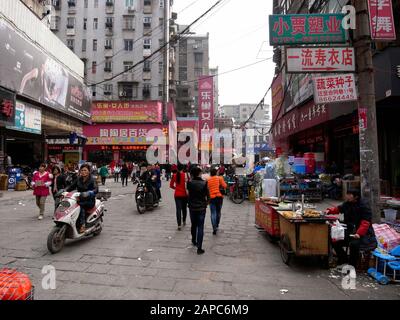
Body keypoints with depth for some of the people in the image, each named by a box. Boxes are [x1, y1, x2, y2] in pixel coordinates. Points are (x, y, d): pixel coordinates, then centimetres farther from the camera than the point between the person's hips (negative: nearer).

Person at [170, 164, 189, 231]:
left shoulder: (174, 175, -2)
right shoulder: (185, 175, -9)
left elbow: (171, 185, 3)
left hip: (177, 195, 1)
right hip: (184, 194, -1)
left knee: (178, 209, 1)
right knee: (184, 208, 18)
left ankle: (179, 225, -6)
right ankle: (184, 221, 34)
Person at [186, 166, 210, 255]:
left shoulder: (189, 183, -8)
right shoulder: (204, 183, -12)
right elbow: (208, 196, -8)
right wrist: (206, 203, 8)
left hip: (192, 207, 2)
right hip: (201, 208, -2)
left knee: (193, 225, 23)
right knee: (200, 227, 2)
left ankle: (194, 241, 43)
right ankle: (199, 248, 0)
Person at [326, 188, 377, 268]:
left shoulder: (364, 207, -15)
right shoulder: (347, 204, 5)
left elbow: (365, 223, -22)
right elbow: (338, 209, 22)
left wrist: (359, 233, -35)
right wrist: (330, 210, 2)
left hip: (363, 234, -7)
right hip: (349, 232, 7)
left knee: (354, 244, -34)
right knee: (335, 242, -4)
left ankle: (352, 265, -13)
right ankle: (344, 260, 18)